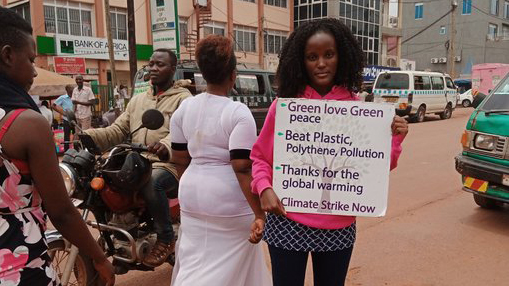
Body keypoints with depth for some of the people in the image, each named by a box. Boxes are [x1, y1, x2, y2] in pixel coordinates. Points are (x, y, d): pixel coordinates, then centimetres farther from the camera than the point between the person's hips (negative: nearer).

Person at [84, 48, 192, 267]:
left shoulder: (183, 98, 1)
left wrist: (165, 146, -40)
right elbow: (117, 131, 15)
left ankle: (166, 239, -13)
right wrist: (88, 135, -4)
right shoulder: (137, 100, 23)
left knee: (151, 182, -36)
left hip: (169, 164, -7)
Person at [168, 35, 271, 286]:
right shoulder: (238, 113, -17)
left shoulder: (184, 108, 2)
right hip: (229, 201, -5)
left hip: (193, 196, 6)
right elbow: (242, 168, -22)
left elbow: (179, 160, 8)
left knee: (194, 264, 19)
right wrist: (259, 214, -18)